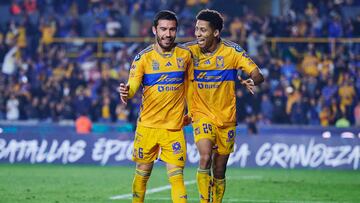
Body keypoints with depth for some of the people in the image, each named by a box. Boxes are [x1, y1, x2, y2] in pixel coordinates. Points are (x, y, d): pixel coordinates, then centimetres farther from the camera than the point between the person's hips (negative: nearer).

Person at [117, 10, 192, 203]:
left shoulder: (185, 54, 2)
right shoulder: (143, 57, -4)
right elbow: (132, 85, -16)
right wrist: (126, 92, -38)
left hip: (174, 127, 0)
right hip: (147, 125, 0)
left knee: (176, 176, -8)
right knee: (142, 174, 8)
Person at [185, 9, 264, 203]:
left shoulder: (232, 51, -8)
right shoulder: (189, 50, -6)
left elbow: (258, 75, -10)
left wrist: (252, 81, -33)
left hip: (226, 117, 1)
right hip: (201, 114, -1)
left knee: (219, 173, 7)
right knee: (205, 158, -25)